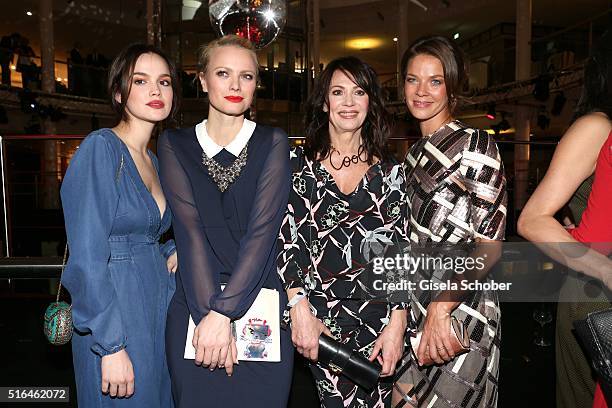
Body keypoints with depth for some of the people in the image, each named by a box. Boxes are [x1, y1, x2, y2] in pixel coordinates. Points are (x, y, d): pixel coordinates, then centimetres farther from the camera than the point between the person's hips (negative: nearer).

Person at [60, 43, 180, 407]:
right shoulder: (101, 148, -13)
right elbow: (87, 257, -19)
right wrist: (111, 345, -21)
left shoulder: (153, 160, 9)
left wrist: (174, 251, 0)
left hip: (159, 313, 8)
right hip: (115, 321, -7)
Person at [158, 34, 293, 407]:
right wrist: (210, 314, -17)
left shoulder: (272, 143, 1)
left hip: (261, 308, 0)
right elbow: (190, 230, -8)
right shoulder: (175, 145, 4)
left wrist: (222, 312, -18)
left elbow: (263, 231, -10)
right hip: (194, 307, 1)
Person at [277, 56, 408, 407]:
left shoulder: (390, 171, 5)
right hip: (319, 316, -1)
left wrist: (397, 324, -4)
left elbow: (399, 249, 3)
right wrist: (300, 309, -10)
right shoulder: (298, 163, 1)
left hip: (378, 318, 2)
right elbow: (284, 240, -2)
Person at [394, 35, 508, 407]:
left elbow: (490, 246, -14)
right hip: (413, 304, 7)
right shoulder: (417, 151, 11)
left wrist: (442, 306, -24)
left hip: (458, 311, -6)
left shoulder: (476, 146, -10)